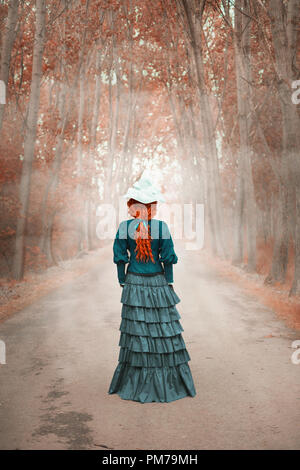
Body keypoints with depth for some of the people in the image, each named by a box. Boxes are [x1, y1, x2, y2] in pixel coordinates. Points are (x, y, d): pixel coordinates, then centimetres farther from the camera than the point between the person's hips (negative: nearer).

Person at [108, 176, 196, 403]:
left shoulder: (124, 227, -5)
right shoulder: (162, 227, -7)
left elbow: (120, 258, -1)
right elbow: (168, 258, -4)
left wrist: (123, 283, 9)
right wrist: (169, 283, 6)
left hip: (134, 284, 1)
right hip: (157, 282, -1)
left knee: (136, 331, 7)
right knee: (164, 329, 8)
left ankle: (135, 385, 16)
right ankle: (168, 383, 17)